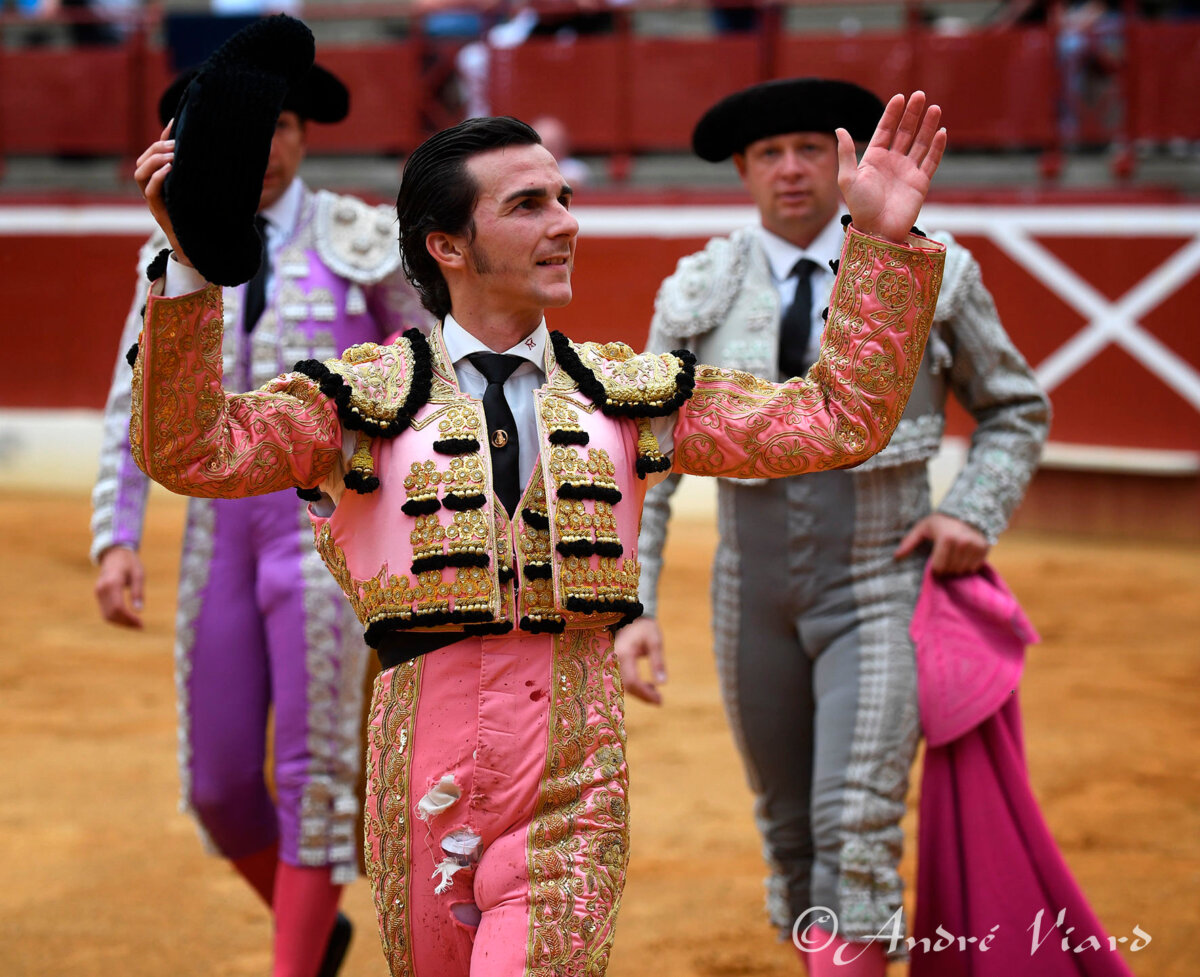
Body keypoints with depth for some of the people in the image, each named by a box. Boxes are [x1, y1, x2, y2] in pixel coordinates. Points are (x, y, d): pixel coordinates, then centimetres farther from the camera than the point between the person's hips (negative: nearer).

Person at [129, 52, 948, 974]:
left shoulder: (627, 393, 11)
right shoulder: (368, 397, 2)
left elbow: (837, 419, 10)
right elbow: (192, 451, -11)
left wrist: (881, 244, 1)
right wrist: (194, 263, -23)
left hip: (574, 784, 1)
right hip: (428, 762, -1)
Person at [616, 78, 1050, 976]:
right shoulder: (697, 295, 1)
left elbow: (1016, 410, 11)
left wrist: (975, 513, -6)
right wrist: (631, 611, -8)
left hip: (879, 598, -3)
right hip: (757, 606, 3)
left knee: (855, 831, -17)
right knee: (791, 839, 12)